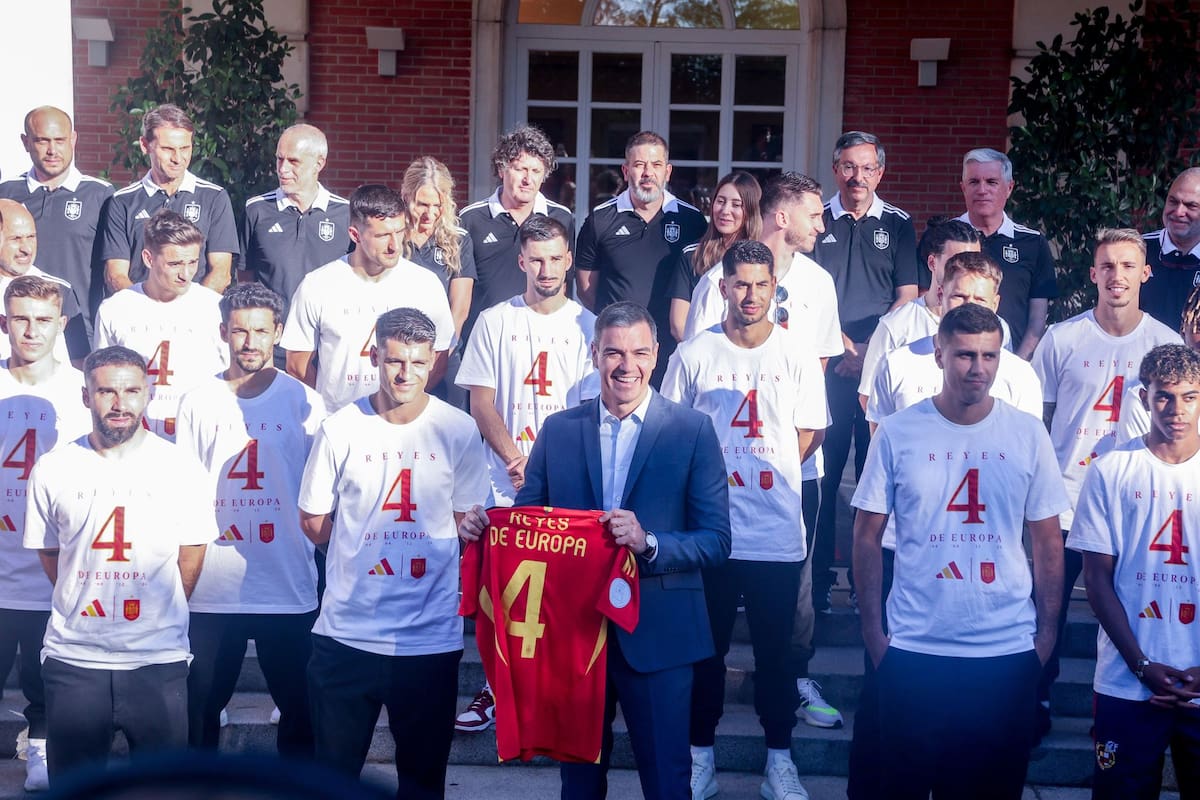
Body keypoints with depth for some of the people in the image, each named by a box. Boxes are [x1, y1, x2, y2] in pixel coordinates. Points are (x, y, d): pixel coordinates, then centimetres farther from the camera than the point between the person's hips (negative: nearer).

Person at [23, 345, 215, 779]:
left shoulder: (180, 467, -2)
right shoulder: (52, 470, 1)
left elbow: (191, 555, 6)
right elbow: (48, 553, 11)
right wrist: (82, 604, 12)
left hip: (159, 661, -1)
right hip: (72, 660, 1)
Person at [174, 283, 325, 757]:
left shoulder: (304, 403, 2)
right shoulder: (198, 403, 6)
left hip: (288, 588, -1)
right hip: (211, 588, 1)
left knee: (298, 705, 6)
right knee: (199, 704, 10)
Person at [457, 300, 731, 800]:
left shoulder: (692, 431, -4)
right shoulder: (558, 430, 4)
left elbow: (716, 540, -8)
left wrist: (649, 543, -24)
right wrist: (481, 526, -15)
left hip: (656, 633, -3)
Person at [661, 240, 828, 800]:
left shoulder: (797, 355, 2)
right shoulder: (694, 354, 1)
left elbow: (810, 433, 7)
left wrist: (769, 474, 0)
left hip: (778, 534, 0)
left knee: (775, 650, 8)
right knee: (706, 647, 10)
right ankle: (701, 753, 23)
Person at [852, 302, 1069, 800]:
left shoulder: (1027, 435, 0)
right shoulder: (897, 433, -3)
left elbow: (1047, 542, 6)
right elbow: (867, 537, 2)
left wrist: (1046, 633, 3)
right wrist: (872, 630, -1)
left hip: (1008, 652, 1)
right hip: (913, 651, -1)